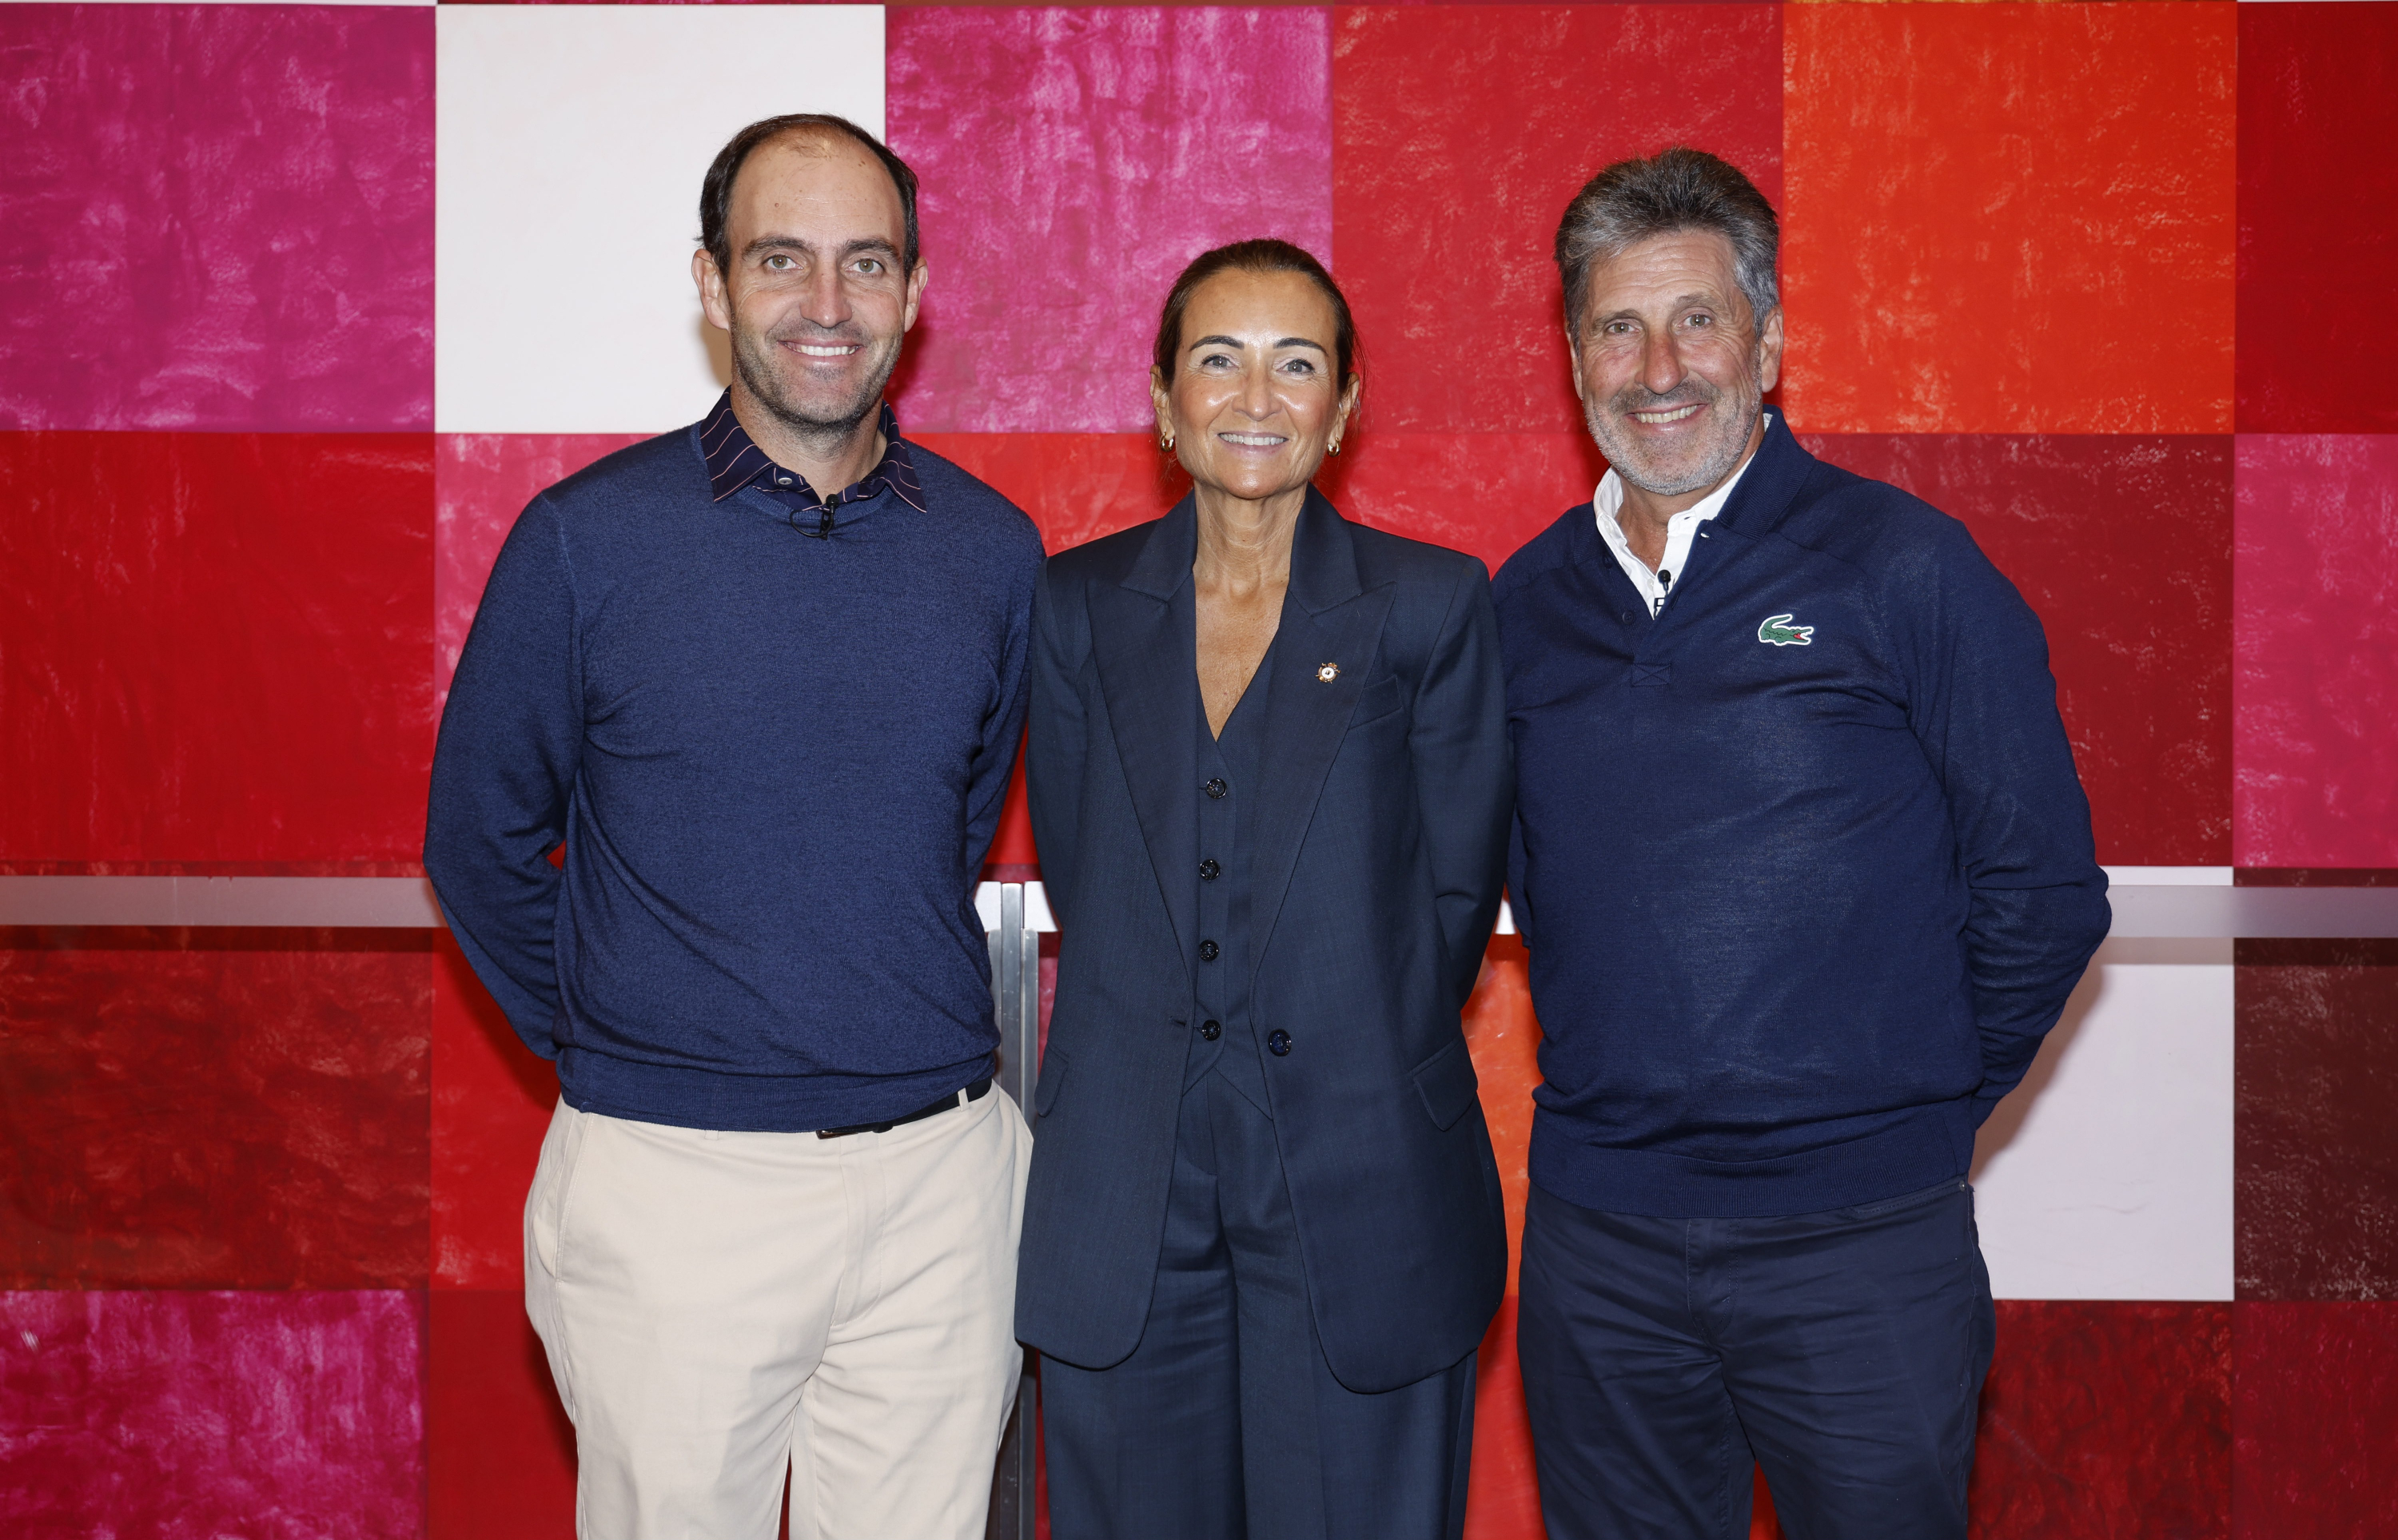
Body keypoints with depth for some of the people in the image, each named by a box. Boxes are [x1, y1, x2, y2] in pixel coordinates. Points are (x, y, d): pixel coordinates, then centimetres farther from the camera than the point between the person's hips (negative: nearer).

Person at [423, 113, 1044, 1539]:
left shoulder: (993, 548, 2)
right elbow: (480, 840, 5)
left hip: (942, 1175, 3)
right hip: (672, 1180, -2)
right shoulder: (588, 537, -5)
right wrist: (593, 1041, 4)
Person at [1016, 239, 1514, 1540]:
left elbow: (1458, 887, 1)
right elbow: (1077, 871, 8)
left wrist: (1349, 1052, 4)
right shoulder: (1079, 606, 5)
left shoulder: (1431, 607, -2)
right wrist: (1166, 1040, 3)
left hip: (1360, 1202, -2)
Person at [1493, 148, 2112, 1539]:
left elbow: (2043, 890, -3)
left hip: (1860, 1241, -3)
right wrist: (1630, 1079, 9)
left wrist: (1924, 1101, 2)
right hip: (1598, 1236, 3)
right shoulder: (1525, 601, 5)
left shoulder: (1904, 567, -6)